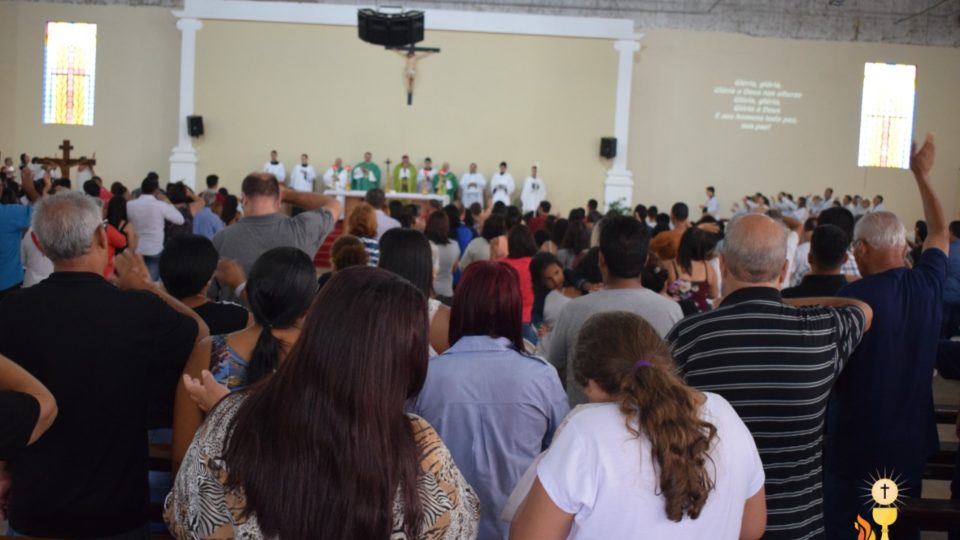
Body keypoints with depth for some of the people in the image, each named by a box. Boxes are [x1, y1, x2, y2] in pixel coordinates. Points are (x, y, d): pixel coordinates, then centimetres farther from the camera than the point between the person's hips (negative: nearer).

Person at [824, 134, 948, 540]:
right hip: (911, 439, 6)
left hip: (857, 445, -5)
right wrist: (922, 175, 26)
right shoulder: (928, 284, -3)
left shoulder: (851, 298, -20)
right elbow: (940, 232, 17)